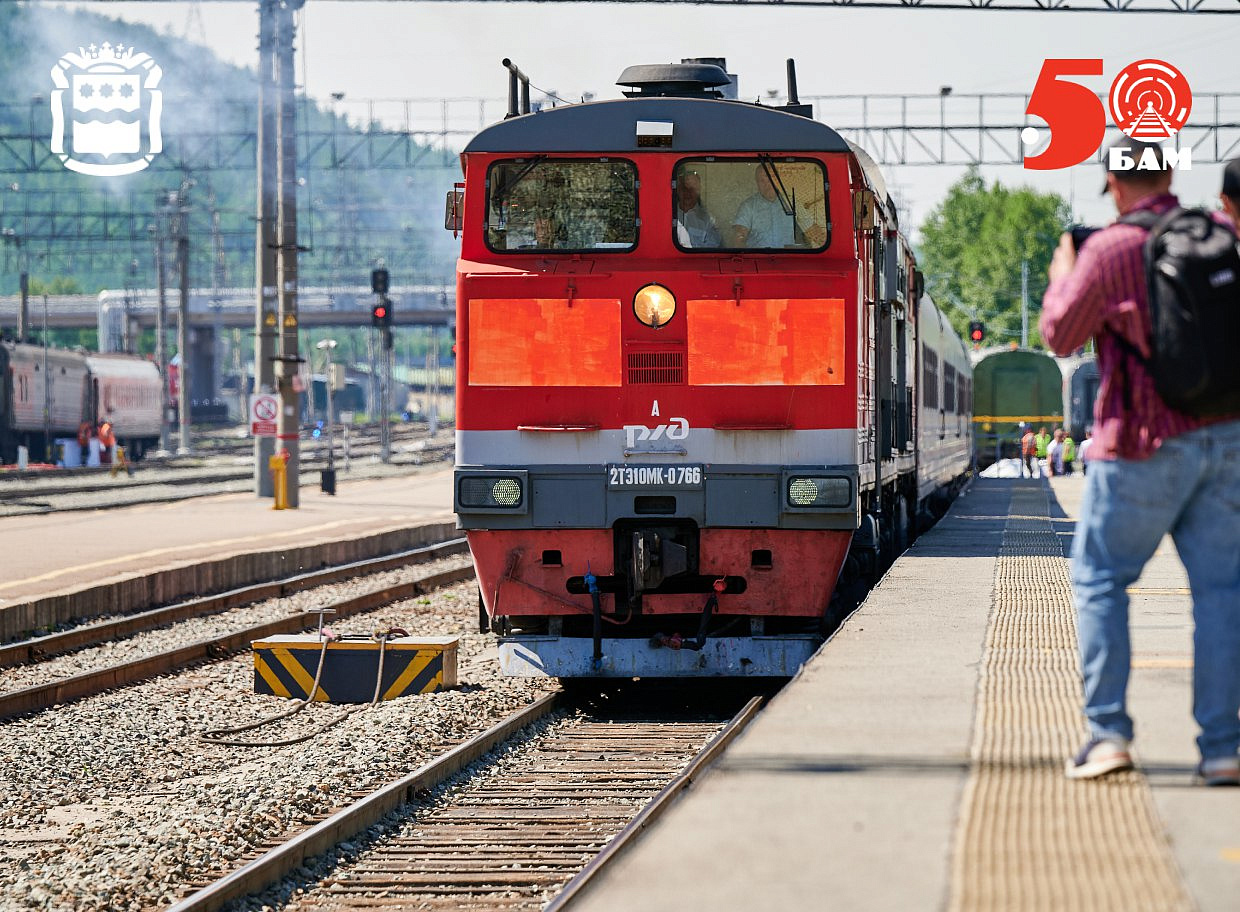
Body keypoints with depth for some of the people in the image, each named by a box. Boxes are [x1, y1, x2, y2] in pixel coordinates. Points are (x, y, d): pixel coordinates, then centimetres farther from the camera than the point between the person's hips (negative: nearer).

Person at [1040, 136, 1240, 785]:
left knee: (1099, 579, 8)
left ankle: (1108, 731, -2)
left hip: (1147, 440, -4)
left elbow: (1060, 337, 2)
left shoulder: (1107, 252, -10)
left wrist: (1060, 278, 21)